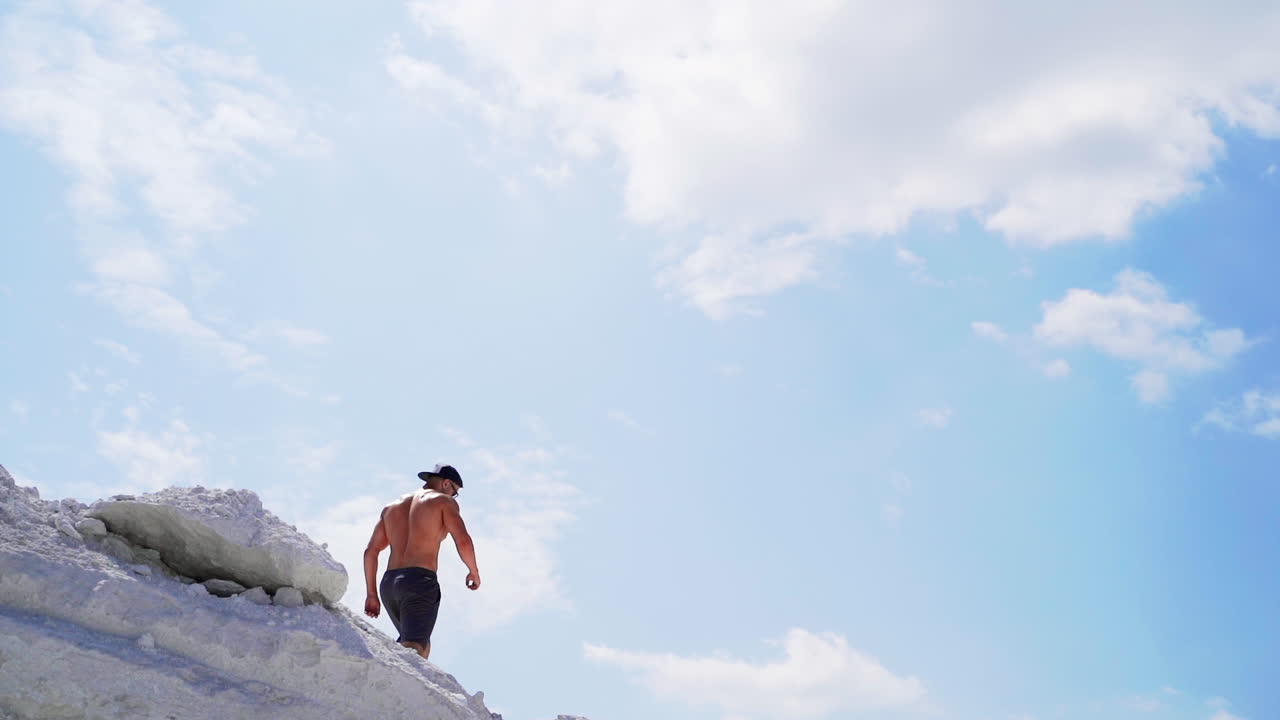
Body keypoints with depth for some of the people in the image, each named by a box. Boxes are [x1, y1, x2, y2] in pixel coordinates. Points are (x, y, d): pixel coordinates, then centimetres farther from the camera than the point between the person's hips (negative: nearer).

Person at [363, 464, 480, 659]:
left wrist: (371, 595, 17)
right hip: (421, 583, -7)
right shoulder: (443, 501, 5)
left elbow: (370, 552, 16)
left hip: (389, 584, 7)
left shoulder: (392, 507, 22)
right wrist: (474, 571, 8)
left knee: (421, 645, 23)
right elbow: (463, 541, -9)